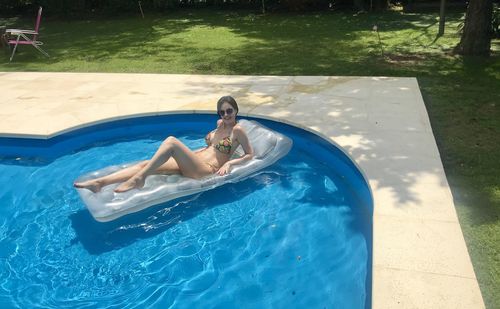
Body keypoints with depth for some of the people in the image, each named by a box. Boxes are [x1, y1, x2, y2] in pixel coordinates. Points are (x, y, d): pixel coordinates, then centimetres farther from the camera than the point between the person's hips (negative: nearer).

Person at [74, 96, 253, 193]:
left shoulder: (237, 130, -2)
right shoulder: (220, 123, 19)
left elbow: (250, 154, 1)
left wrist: (230, 163, -13)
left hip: (206, 170, -8)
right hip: (192, 164, 8)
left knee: (171, 141, -30)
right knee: (145, 164, -11)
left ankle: (138, 180, -25)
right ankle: (98, 183, -20)